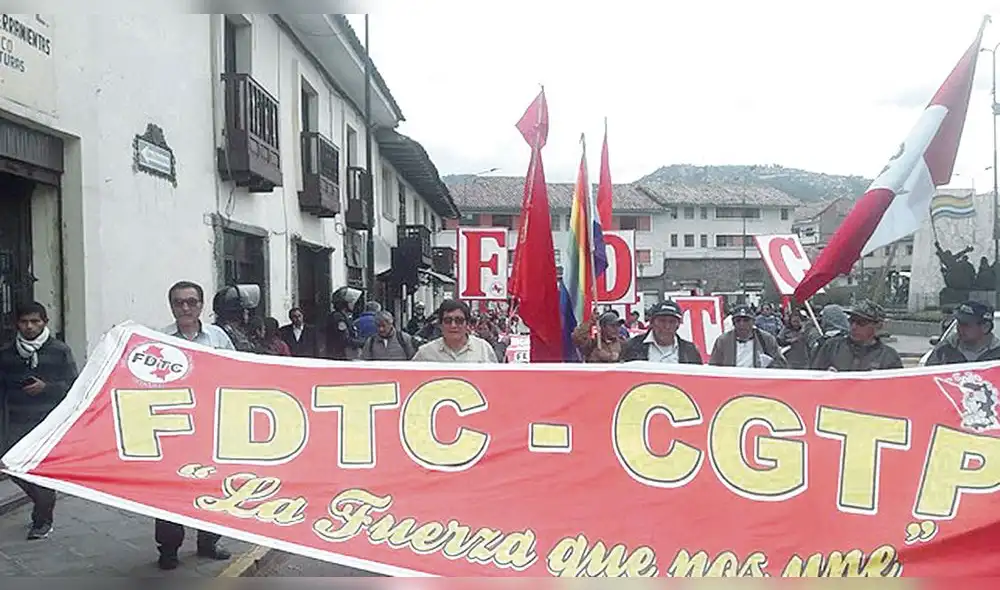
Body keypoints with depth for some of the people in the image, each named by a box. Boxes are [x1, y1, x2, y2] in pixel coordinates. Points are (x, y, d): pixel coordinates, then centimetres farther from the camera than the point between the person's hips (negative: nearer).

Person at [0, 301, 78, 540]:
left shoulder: (59, 351, -1)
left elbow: (73, 386, -1)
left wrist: (46, 387, -15)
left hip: (50, 421, -3)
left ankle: (42, 521, 14)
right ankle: (43, 502, 28)